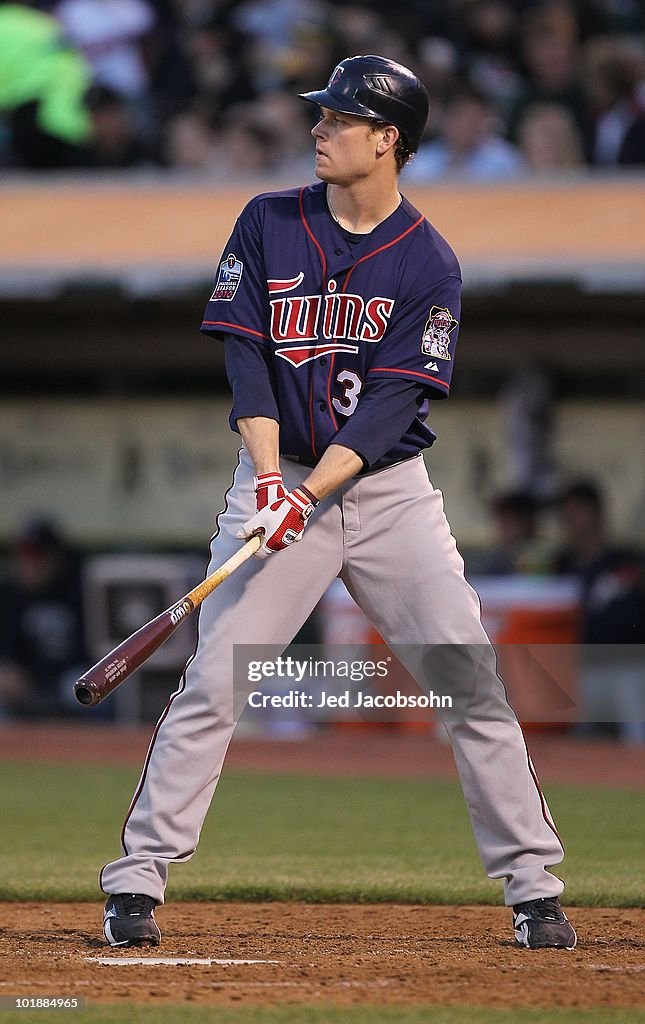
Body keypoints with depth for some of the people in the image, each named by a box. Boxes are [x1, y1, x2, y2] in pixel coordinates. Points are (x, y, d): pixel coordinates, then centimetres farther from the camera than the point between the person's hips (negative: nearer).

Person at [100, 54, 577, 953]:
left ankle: (534, 889, 1)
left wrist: (311, 493, -23)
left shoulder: (429, 264, -3)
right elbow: (245, 354, -5)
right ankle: (136, 880, -2)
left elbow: (395, 399, -11)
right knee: (212, 683, -8)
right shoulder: (268, 224, 2)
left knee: (471, 677, -7)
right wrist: (268, 477, -19)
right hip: (279, 479, 0)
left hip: (390, 489, 0)